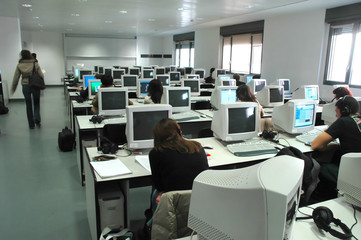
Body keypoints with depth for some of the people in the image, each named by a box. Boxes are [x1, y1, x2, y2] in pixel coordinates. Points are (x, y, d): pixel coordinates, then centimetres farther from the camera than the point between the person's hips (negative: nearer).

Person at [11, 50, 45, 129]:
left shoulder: (19, 65, -2)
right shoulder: (35, 64, -4)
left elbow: (16, 78, 0)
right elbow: (41, 75, -6)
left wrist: (13, 89, 10)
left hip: (25, 87, 1)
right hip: (35, 86, 0)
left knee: (28, 105, 11)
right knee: (36, 103, 17)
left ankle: (31, 125, 16)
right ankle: (37, 119, -3)